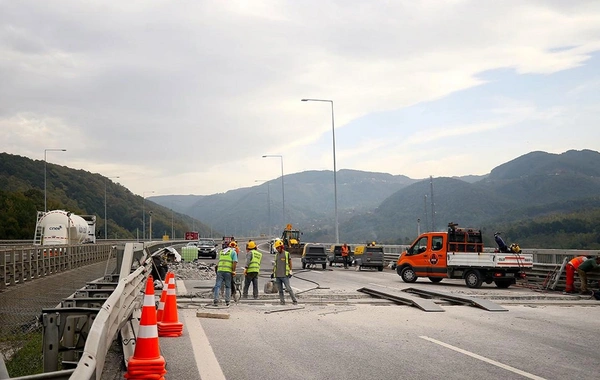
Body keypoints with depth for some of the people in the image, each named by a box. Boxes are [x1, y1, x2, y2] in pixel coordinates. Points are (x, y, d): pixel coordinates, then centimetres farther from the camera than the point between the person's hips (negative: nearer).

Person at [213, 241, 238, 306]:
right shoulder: (233, 252, 5)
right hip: (228, 271, -3)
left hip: (220, 270, 3)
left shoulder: (221, 251, 22)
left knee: (217, 286, 1)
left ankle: (215, 300, -8)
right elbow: (235, 262, -8)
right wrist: (233, 271, 0)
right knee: (228, 286, 9)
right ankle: (227, 301, 6)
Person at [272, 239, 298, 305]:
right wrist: (273, 272, 17)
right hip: (277, 275, 5)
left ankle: (294, 300, -4)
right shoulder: (276, 255, 16)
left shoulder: (287, 254, 0)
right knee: (280, 289, 4)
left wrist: (290, 271, -6)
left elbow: (290, 263, 1)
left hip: (284, 275, -5)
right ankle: (282, 301, 8)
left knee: (288, 288, -9)